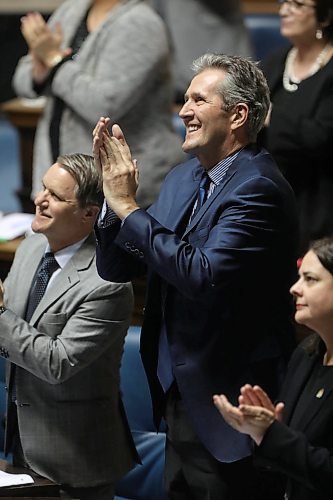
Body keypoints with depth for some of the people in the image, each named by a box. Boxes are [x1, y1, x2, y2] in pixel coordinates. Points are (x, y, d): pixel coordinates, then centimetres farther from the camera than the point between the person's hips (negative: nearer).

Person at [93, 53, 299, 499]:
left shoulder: (257, 188, -19)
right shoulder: (182, 179, 8)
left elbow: (205, 276, -30)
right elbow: (115, 269, 9)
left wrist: (129, 207, -22)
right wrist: (116, 194, -9)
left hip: (225, 399, -8)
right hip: (181, 389, 8)